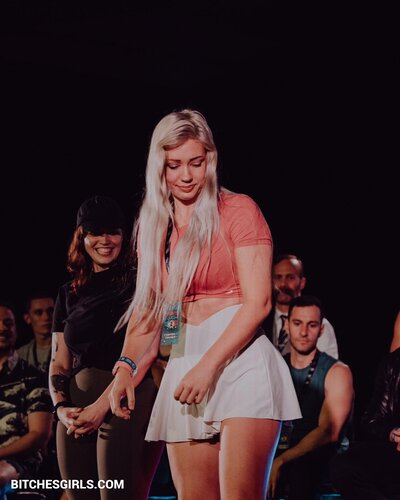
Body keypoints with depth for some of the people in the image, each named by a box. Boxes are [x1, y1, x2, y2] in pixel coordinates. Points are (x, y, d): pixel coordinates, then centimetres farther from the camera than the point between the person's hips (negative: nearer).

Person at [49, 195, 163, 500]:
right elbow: (59, 363, 15)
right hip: (76, 412, 5)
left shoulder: (137, 285, 3)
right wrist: (62, 408, -4)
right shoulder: (70, 294, 19)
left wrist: (102, 406, -16)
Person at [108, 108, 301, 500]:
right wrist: (127, 366, -1)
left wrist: (209, 365, -14)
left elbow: (258, 302, -7)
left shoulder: (238, 210, 2)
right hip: (183, 364, 5)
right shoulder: (154, 227, 17)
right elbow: (146, 309, 17)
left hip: (240, 359, -5)